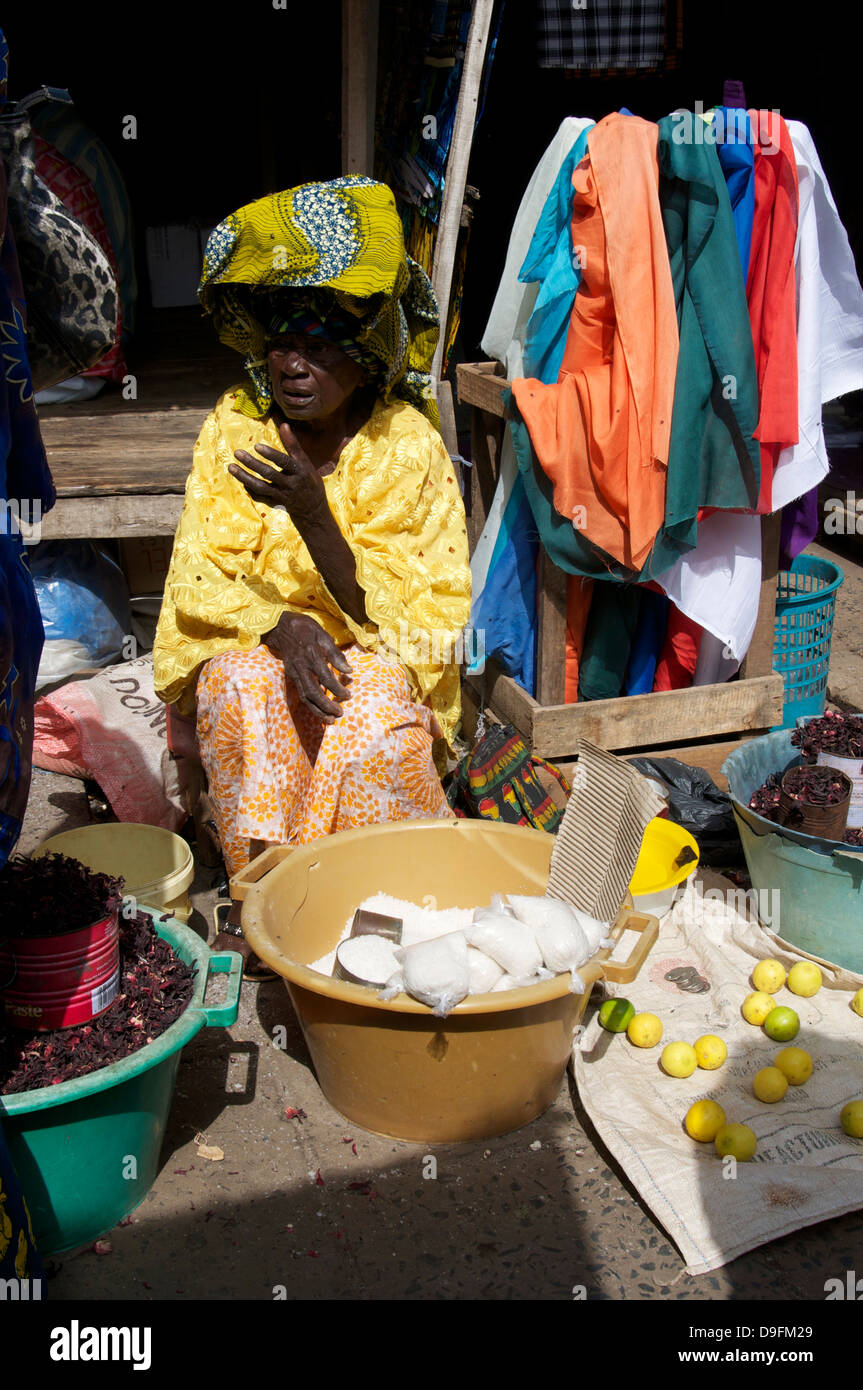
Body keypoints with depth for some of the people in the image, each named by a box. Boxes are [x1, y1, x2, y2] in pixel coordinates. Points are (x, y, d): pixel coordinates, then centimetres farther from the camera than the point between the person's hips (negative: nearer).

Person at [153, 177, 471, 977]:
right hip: (249, 645, 2)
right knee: (239, 684, -31)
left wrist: (310, 510, -34)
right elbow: (197, 581, -8)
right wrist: (280, 626, -29)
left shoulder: (407, 446, -13)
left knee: (374, 707, -33)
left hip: (377, 654, -1)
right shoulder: (236, 428, -7)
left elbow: (383, 613, -18)